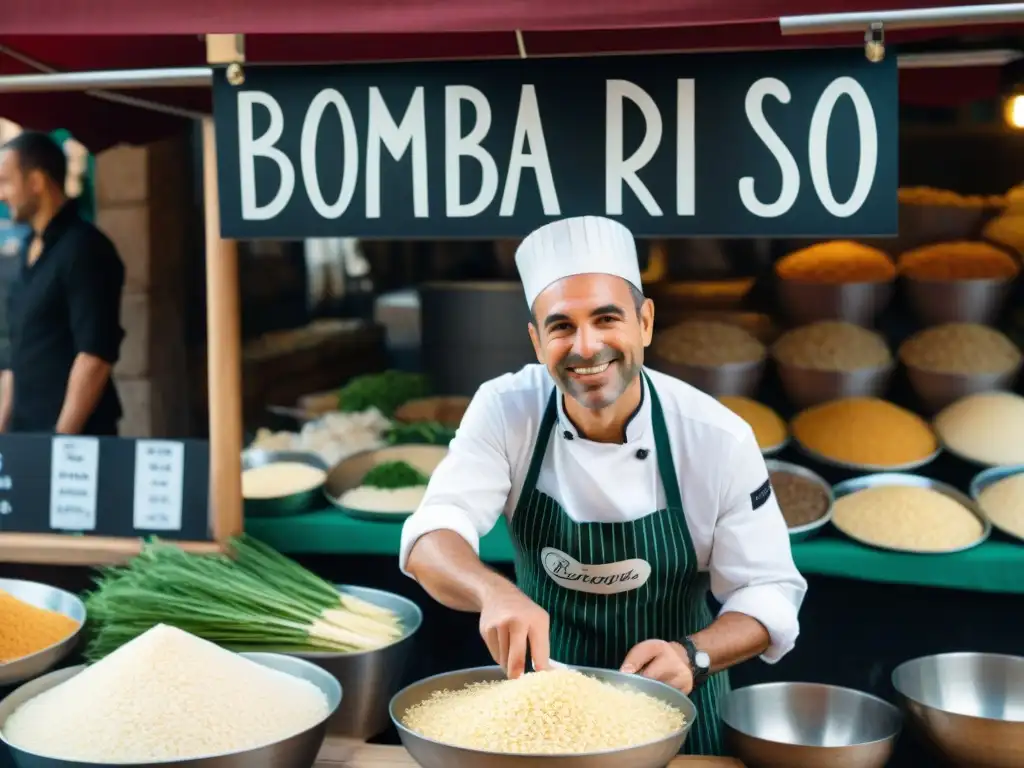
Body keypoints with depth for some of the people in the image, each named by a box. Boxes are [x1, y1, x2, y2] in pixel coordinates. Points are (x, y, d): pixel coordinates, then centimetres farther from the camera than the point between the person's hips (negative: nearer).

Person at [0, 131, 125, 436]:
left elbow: (95, 357, -18)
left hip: (72, 435, -8)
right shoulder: (31, 250, 15)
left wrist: (62, 439, -20)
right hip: (27, 435, 8)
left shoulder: (83, 249, -11)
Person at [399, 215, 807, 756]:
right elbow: (431, 539, -23)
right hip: (541, 689, 1)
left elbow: (768, 592, -12)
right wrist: (495, 591, -44)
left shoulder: (718, 439, -17)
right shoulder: (505, 410, -14)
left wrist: (692, 656, -30)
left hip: (670, 702, 0)